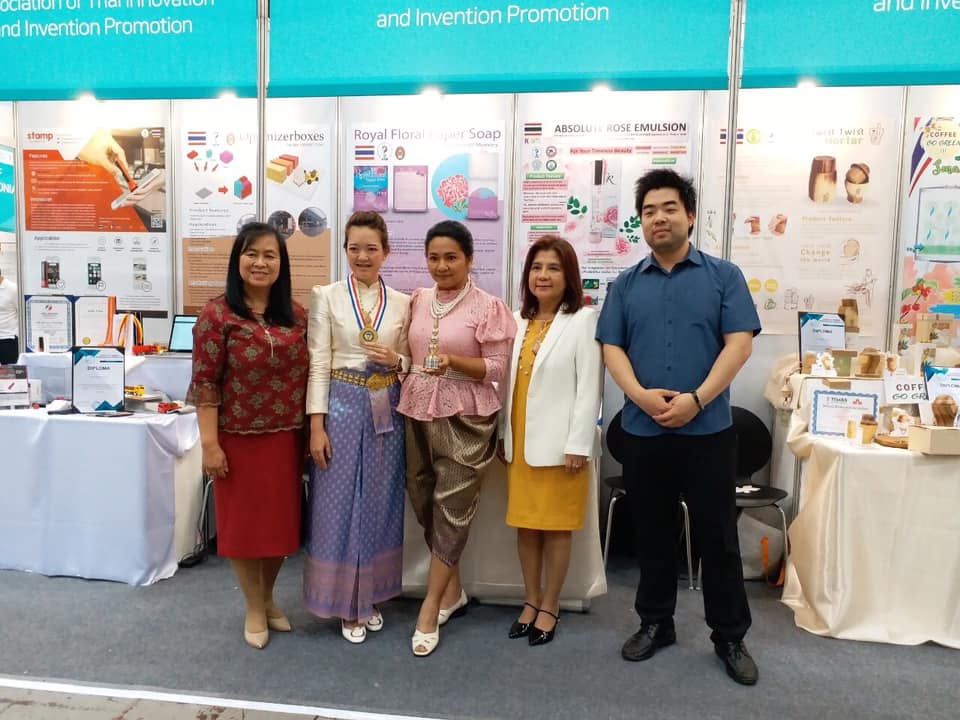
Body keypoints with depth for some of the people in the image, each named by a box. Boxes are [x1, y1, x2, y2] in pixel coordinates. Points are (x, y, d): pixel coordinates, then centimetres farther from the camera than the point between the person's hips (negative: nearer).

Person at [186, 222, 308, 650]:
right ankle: (255, 608, 28)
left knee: (281, 520, 14)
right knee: (243, 521, 9)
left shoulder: (296, 315, 5)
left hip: (286, 438, 4)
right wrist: (209, 442, -13)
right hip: (239, 438, -4)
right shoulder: (217, 315, -8)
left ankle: (268, 597, 37)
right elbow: (205, 382, -10)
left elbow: (306, 375, 9)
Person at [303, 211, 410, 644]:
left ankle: (370, 596, 29)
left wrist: (397, 361, -12)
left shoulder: (401, 303, 5)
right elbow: (318, 363, -7)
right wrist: (316, 425, -12)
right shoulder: (327, 297, -2)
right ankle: (345, 603, 21)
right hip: (342, 407, -3)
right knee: (339, 505, 4)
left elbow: (411, 363, 12)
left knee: (379, 504, 11)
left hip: (386, 411, 3)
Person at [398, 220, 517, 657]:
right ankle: (452, 591, 32)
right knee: (424, 505, 13)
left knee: (451, 510, 0)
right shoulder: (417, 301, 8)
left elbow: (497, 368, -9)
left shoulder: (488, 307, -7)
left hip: (463, 418, -5)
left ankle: (429, 610, 11)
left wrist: (454, 361, -22)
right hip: (416, 412, 6)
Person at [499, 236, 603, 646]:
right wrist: (503, 433, 9)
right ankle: (531, 601, 27)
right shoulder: (518, 320, 9)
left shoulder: (583, 320, -7)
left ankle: (550, 606, 22)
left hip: (559, 442, -5)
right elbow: (509, 380, 10)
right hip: (521, 441, 5)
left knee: (556, 526, 7)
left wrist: (578, 444, -13)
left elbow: (589, 388, -10)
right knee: (525, 525, 12)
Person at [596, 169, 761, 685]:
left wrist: (696, 399, -17)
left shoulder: (723, 276, 2)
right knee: (652, 535, 13)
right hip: (642, 431, 2)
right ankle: (655, 623, 30)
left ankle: (730, 637, 24)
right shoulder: (626, 284, 8)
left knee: (718, 538, 8)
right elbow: (612, 348, 2)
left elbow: (739, 343, -6)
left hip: (708, 430, -2)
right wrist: (641, 395, -16)